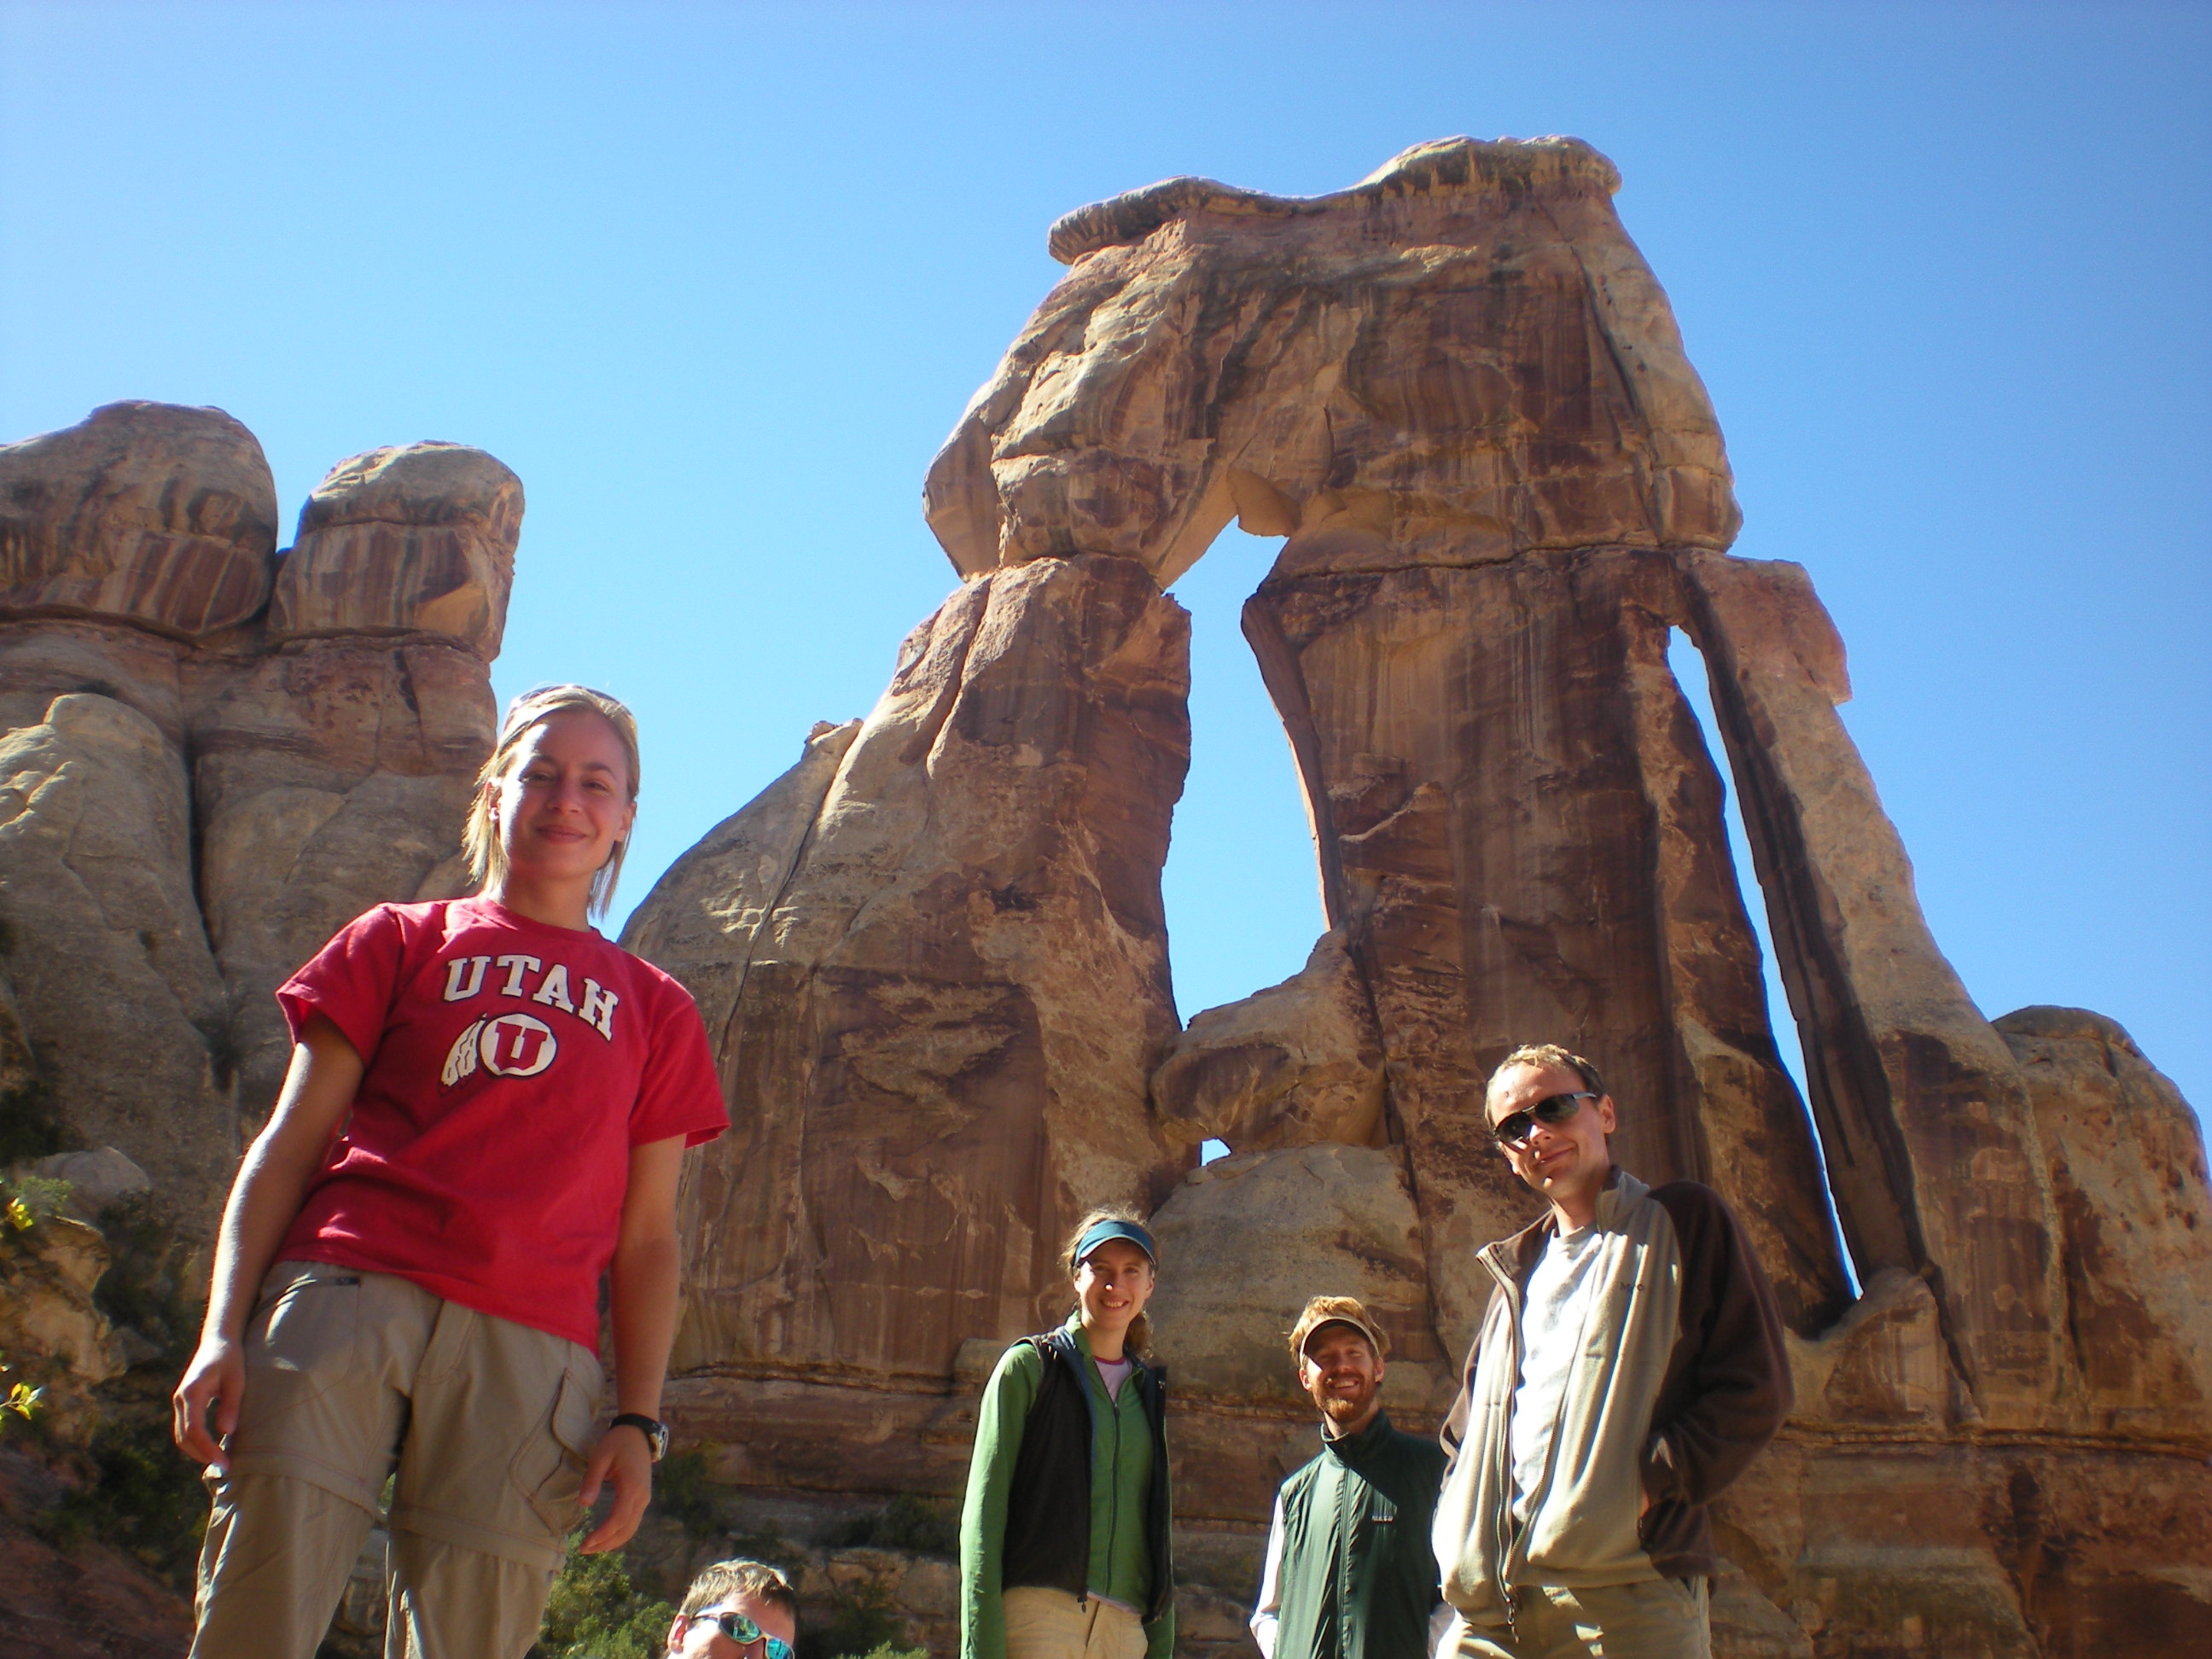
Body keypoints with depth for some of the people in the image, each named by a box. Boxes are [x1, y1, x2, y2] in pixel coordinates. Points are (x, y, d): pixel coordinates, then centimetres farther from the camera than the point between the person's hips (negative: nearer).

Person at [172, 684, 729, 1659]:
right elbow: (287, 1145, 12)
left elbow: (646, 1239, 16)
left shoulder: (655, 1012, 20)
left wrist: (639, 1420, 5)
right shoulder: (401, 940, 19)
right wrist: (224, 1331, 0)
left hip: (531, 1349, 1)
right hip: (345, 1293, 0)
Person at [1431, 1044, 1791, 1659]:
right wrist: (1461, 1536, 6)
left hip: (1625, 1592, -5)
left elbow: (1756, 1388, -1)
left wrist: (1650, 1483, -13)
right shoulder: (1515, 1271, 25)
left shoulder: (1684, 1220, 8)